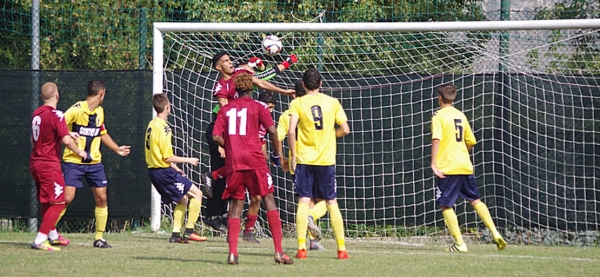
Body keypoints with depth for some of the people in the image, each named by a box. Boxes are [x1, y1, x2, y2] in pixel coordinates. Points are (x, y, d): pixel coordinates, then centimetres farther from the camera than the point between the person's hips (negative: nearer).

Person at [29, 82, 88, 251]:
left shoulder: (36, 114, 9)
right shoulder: (56, 115, -17)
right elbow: (66, 141, -25)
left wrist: (68, 134, 20)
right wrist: (79, 152, -6)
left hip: (35, 164, 8)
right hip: (50, 165, -8)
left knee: (46, 202, 22)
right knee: (58, 202, -4)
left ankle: (52, 235, 36)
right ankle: (40, 241, -12)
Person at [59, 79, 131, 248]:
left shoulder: (100, 112, 10)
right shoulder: (76, 110, -14)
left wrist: (117, 149, 28)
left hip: (94, 162, 7)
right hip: (73, 162, -7)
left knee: (101, 198, 2)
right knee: (67, 198, -13)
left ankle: (99, 238, 12)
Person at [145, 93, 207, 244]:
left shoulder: (152, 125, 10)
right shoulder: (163, 128, -18)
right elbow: (168, 157, -19)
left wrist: (174, 167, 22)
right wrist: (188, 160, -7)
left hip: (154, 170, 9)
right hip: (164, 172, -9)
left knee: (183, 199, 20)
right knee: (196, 193, -3)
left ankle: (176, 234, 15)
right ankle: (189, 231, -6)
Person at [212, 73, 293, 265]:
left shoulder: (225, 109, 11)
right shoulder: (257, 107, 3)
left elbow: (216, 136, 3)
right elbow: (271, 130, -9)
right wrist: (276, 154, 3)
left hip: (233, 162, 3)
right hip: (254, 160, -3)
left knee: (236, 204, 10)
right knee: (269, 200, 2)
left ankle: (232, 252, -3)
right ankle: (279, 251, -7)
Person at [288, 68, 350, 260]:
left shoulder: (297, 103, -2)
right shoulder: (332, 102, 4)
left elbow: (291, 131, -12)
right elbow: (345, 129, 1)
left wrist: (293, 155, -2)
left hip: (304, 159, -1)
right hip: (326, 159, 1)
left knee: (303, 202, -1)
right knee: (332, 203, 7)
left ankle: (301, 248, -9)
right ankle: (341, 248, 6)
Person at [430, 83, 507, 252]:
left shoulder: (439, 116, -6)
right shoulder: (461, 116, 13)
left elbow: (436, 139, -21)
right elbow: (471, 142, 20)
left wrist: (433, 164, -22)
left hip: (447, 168, -6)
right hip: (465, 166, 6)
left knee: (446, 205, 2)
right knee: (475, 200, 15)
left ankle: (459, 243, -5)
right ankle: (495, 233, 2)